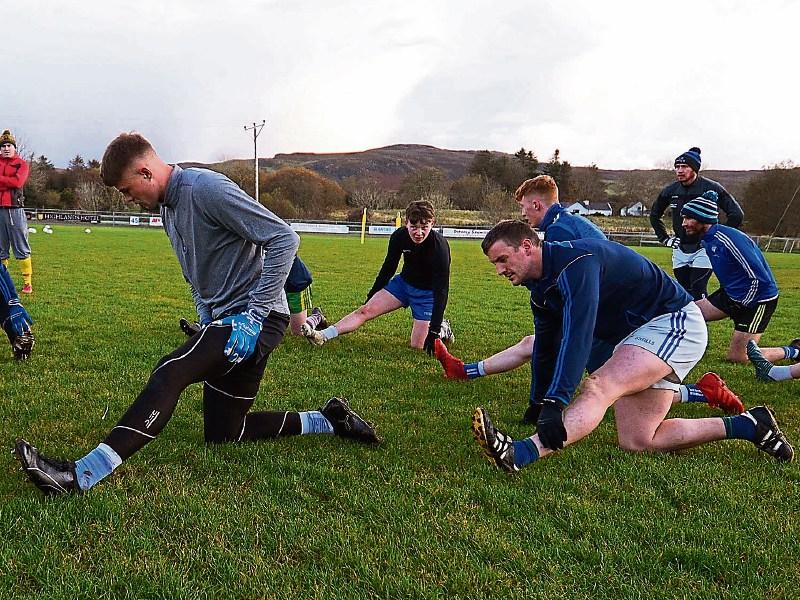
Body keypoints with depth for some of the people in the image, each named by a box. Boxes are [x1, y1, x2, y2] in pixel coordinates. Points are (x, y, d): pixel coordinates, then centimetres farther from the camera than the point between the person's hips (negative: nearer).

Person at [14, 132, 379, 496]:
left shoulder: (206, 188, -15)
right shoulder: (168, 208, 15)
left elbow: (284, 238, -21)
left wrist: (256, 311, -21)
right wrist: (208, 322, 12)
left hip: (256, 317, -10)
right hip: (224, 318, 10)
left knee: (169, 374, -28)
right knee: (221, 434, 11)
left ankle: (80, 476, -29)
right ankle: (328, 420, 20)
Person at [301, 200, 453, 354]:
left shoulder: (439, 247, -31)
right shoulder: (399, 237, -17)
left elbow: (441, 290, -30)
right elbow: (388, 267, 3)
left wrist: (433, 332, -33)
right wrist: (372, 295, 15)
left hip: (427, 292, -4)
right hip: (404, 282, 4)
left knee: (417, 346, -8)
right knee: (366, 310, -11)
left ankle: (442, 329, 20)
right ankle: (322, 337, -15)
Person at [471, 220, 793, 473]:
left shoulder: (575, 260, -24)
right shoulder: (542, 289, 7)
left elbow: (577, 335, -36)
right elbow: (545, 348, 17)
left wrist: (555, 402, -42)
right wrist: (538, 404, 22)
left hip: (674, 323, -10)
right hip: (638, 334, 10)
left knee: (600, 386, -32)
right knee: (636, 441, 2)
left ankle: (519, 454, -49)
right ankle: (746, 425, 12)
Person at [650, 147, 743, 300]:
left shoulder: (711, 188, -12)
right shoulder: (670, 191, 3)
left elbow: (736, 214, -10)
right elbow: (654, 215, 20)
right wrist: (665, 238, 12)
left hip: (703, 249, -5)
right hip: (680, 250, 5)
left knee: (698, 294, -12)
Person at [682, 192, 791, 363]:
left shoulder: (728, 239, -28)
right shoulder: (706, 240, 1)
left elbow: (759, 278, -27)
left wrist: (744, 304, -15)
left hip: (758, 299, -9)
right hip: (731, 294, 9)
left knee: (736, 357, -4)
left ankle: (792, 352, 14)